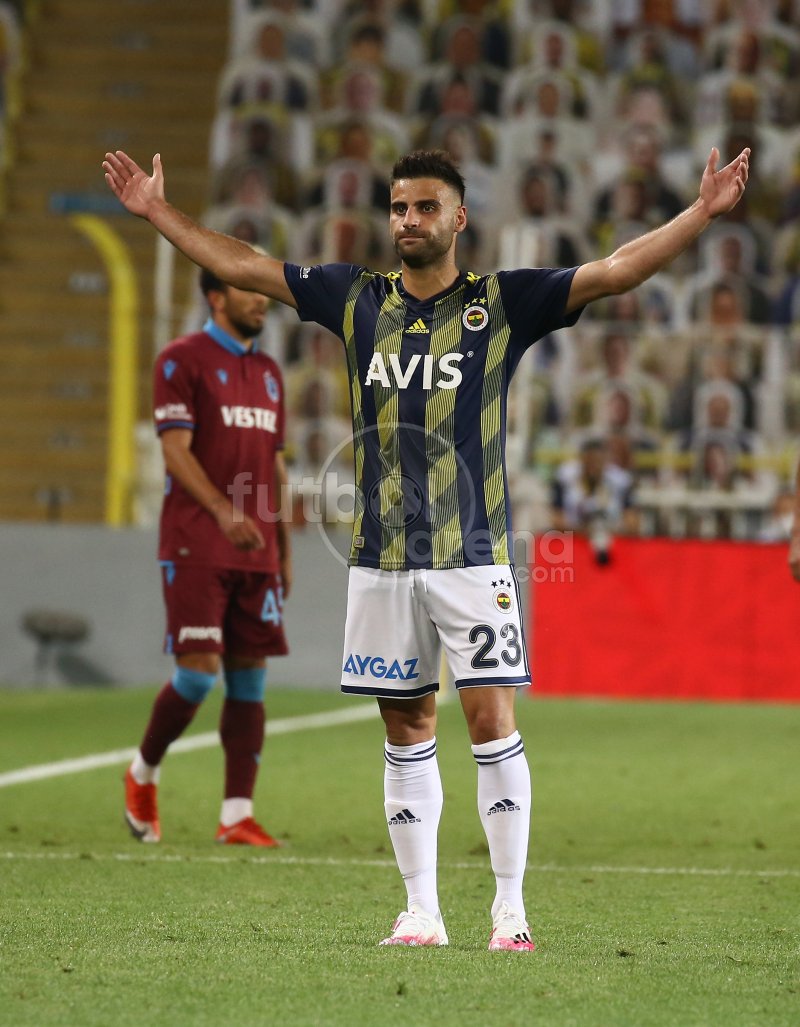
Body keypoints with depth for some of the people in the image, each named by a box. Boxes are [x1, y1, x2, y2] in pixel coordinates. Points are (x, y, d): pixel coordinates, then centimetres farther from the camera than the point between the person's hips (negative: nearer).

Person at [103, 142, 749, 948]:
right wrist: (158, 211, 16)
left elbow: (617, 271, -6)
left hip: (472, 555, -3)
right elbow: (240, 266, 16)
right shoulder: (357, 299, 9)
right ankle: (420, 911, 13)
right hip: (381, 557, 3)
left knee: (490, 717, -8)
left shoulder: (503, 303, 0)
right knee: (406, 729, 7)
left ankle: (510, 910, -2)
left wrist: (703, 213, -16)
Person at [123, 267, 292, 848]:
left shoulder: (268, 372, 17)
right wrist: (224, 510, -26)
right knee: (199, 671, -12)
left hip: (257, 552, 6)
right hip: (196, 547, -6)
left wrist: (285, 550, 17)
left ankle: (238, 816, 2)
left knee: (250, 678, 1)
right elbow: (176, 451, -13)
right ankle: (144, 772, 14)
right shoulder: (182, 360, -4)